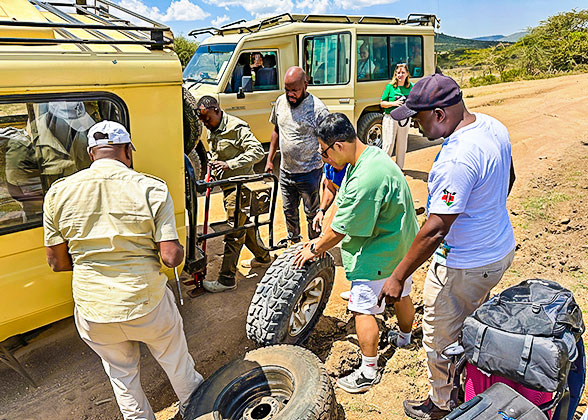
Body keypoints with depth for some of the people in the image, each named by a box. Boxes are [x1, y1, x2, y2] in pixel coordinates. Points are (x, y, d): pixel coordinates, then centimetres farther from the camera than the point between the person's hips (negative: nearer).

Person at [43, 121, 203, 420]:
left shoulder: (58, 193, -6)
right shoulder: (152, 188, -15)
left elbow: (57, 262, 0)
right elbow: (171, 257, -18)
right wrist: (179, 251, 5)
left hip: (93, 314, 2)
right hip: (147, 306, -2)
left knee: (121, 373, 28)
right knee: (176, 361, 26)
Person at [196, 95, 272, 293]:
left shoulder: (236, 127, -17)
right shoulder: (213, 130, 11)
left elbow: (258, 151, -24)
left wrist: (229, 164, -28)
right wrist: (214, 166, 8)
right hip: (228, 186, 10)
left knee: (233, 233, -6)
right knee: (244, 224, 21)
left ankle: (227, 278, 2)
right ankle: (263, 257, 39)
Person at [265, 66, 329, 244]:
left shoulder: (317, 108, -17)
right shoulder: (281, 102, 2)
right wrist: (270, 159, 13)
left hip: (309, 173, -6)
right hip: (285, 171, 6)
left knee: (312, 213, 9)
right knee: (289, 211, 20)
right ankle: (294, 243, 41)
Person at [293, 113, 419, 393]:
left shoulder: (366, 180, -34)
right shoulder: (370, 155, -1)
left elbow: (340, 229, -24)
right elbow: (341, 203, 4)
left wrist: (315, 250, -7)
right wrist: (321, 241, 5)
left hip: (380, 254, -10)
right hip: (401, 243, 10)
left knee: (362, 307, 1)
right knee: (400, 294, 27)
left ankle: (369, 371, 16)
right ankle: (405, 337, 52)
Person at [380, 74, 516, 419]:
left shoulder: (457, 159, -33)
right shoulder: (494, 127, -3)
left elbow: (435, 231, -31)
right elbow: (508, 179, 14)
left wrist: (398, 277, -23)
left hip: (465, 268, -9)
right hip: (502, 249, 10)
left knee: (440, 338, 13)